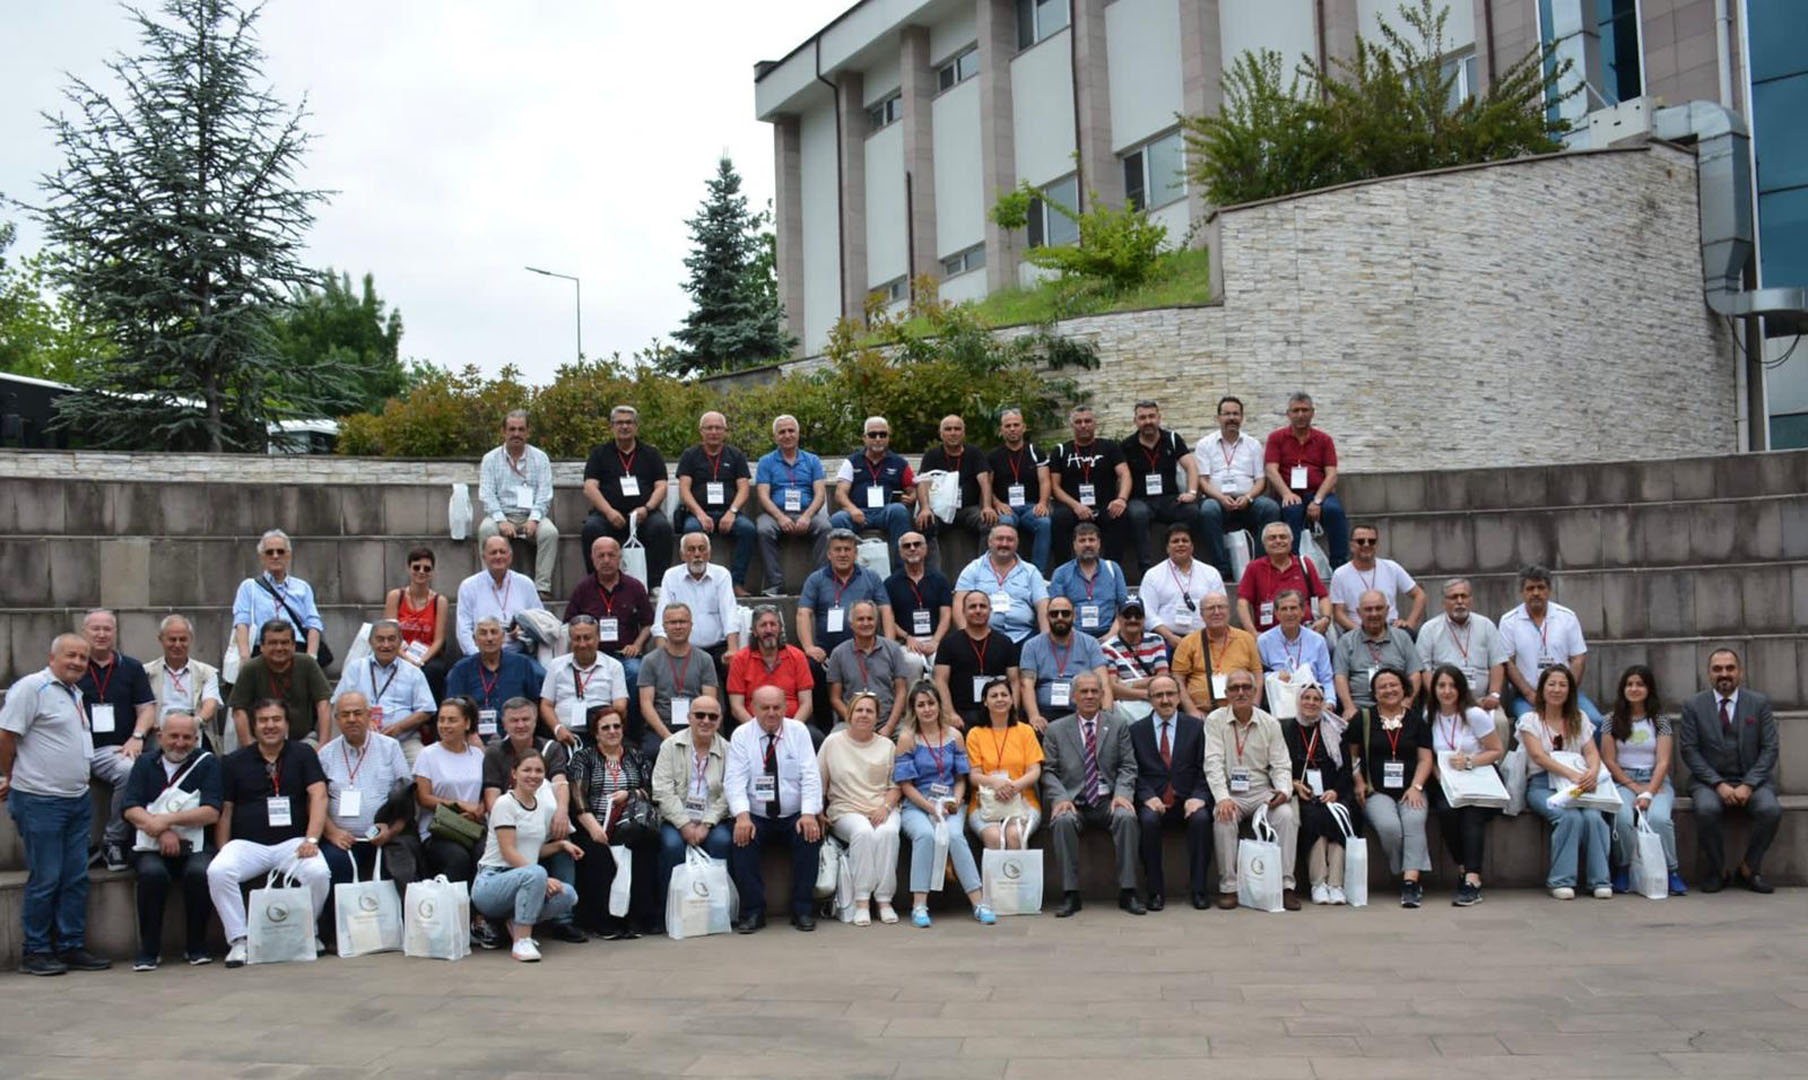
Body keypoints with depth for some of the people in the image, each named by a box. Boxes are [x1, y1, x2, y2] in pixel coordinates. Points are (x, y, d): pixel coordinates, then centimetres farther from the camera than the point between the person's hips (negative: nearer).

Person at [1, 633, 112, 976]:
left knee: (76, 878, 9)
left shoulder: (74, 693, 16)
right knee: (45, 879, -2)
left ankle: (71, 947, 17)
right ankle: (35, 952, 10)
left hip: (77, 799, 8)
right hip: (40, 801, -8)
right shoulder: (31, 687, -11)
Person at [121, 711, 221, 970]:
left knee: (199, 872, -31)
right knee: (152, 873, -31)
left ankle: (198, 947, -12)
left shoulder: (207, 763, 6)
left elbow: (212, 812, -6)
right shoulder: (145, 763, 13)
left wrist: (168, 819, -16)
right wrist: (161, 831, -16)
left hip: (195, 846, -1)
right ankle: (149, 950, -16)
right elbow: (131, 810, 0)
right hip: (151, 847, 1)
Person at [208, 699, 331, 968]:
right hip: (247, 844, 1)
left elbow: (318, 796, 0)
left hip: (292, 842, -1)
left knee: (319, 873, -29)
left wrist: (311, 839, -14)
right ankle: (238, 940, -16)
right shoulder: (234, 761, 13)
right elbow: (224, 811, 11)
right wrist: (223, 851, -3)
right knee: (217, 871, -29)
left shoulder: (303, 754, 10)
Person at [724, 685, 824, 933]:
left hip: (794, 817, 0)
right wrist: (742, 816, -26)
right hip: (755, 817, 0)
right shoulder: (741, 735, 1)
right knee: (741, 838, -29)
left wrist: (808, 814, -22)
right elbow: (734, 780, -9)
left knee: (810, 835, -28)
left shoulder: (798, 731, 2)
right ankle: (753, 911, -16)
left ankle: (802, 910, -14)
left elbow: (810, 776, -5)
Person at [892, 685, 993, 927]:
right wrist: (930, 807, -13)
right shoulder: (907, 738, 2)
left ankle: (978, 902, -29)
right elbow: (906, 784, -2)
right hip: (916, 806, -1)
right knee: (925, 834, -34)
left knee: (954, 834, -30)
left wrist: (956, 800, -6)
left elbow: (961, 778, 14)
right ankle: (919, 905, -31)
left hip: (951, 804, 2)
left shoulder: (953, 735, 10)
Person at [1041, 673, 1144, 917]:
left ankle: (1128, 892, -23)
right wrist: (1060, 798, -12)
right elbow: (1048, 771, 6)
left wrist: (1122, 794, -12)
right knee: (1063, 821, -33)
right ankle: (1070, 894, -25)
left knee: (1127, 817, -31)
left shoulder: (1118, 725, 12)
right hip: (1073, 803, 0)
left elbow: (1127, 767, 7)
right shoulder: (1055, 730, 11)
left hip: (1108, 801, 0)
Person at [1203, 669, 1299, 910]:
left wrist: (1284, 790, -16)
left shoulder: (1270, 724, 8)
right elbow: (1213, 763, -9)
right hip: (1229, 792, -2)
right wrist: (1222, 798, -23)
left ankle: (1285, 885, -20)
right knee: (1224, 818, -32)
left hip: (1262, 792, 2)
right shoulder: (1215, 720, 1)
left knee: (1286, 815, -26)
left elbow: (1281, 765, 6)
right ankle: (1228, 887, -21)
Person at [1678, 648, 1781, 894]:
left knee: (1771, 809, -29)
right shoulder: (1693, 706, 3)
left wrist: (1748, 785, -13)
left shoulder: (1759, 703, 5)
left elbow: (1769, 749, 1)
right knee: (1707, 809, -33)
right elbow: (1690, 751, -2)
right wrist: (1719, 784, -15)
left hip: (1751, 780, 1)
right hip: (1710, 780, -1)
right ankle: (1717, 871, -9)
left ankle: (1749, 869, -5)